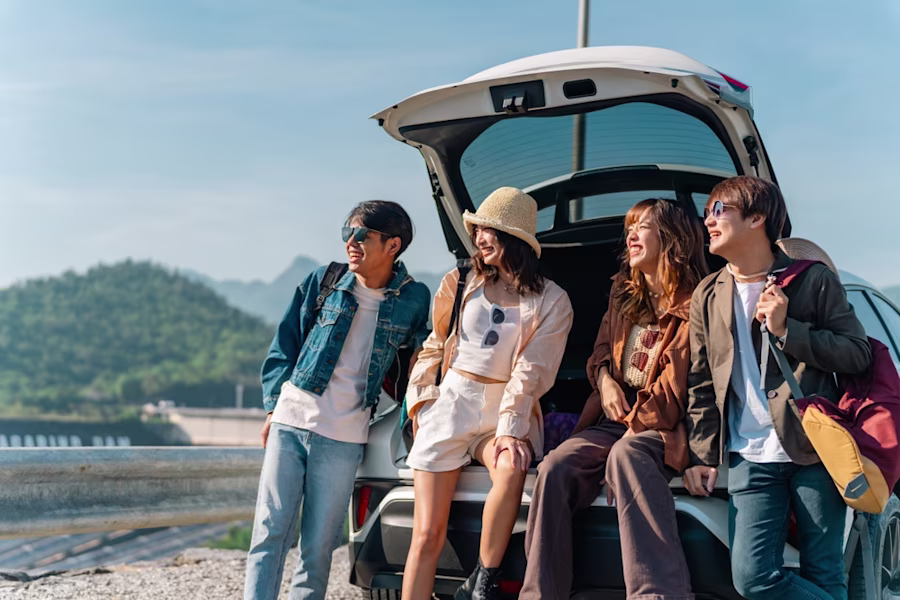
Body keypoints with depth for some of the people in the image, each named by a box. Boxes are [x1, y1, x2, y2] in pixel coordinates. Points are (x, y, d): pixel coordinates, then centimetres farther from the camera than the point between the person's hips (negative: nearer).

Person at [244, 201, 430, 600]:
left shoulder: (413, 299, 3)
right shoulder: (321, 283, 5)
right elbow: (283, 346, 10)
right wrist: (274, 407, 5)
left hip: (343, 439, -1)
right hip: (290, 424, 1)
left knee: (319, 548, 3)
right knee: (270, 534, -4)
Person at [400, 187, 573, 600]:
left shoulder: (551, 301, 2)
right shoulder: (460, 283, 9)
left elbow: (531, 371, -6)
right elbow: (433, 348, 16)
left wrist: (510, 429, -18)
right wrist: (422, 402, 5)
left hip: (508, 409, -1)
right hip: (451, 402, 2)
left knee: (511, 471, -36)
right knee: (427, 535, -9)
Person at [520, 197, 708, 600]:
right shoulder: (624, 295, 16)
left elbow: (673, 390, -12)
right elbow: (600, 352, 24)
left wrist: (630, 421, -12)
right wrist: (605, 380, 2)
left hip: (659, 427, -6)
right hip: (614, 419, 6)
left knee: (625, 455, -40)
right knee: (555, 468, -22)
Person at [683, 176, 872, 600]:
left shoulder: (812, 280, 1)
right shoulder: (708, 297, 11)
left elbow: (858, 354, -3)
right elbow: (701, 384, 13)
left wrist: (787, 330, -13)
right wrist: (701, 455, 6)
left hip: (814, 452, -2)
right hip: (750, 458, 3)